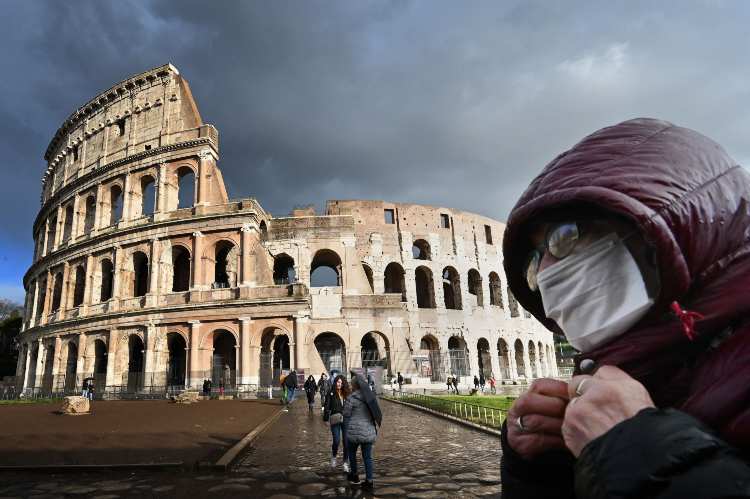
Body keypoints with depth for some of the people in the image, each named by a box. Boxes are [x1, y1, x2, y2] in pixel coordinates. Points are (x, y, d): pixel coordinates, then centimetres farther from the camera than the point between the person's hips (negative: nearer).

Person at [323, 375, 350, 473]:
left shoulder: (347, 393, 6)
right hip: (335, 420, -3)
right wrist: (326, 418, -9)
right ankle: (333, 457, 25)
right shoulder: (331, 393, -2)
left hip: (346, 419, 3)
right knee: (336, 441, -6)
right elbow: (327, 406, -3)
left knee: (346, 441, 2)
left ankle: (345, 463, 16)